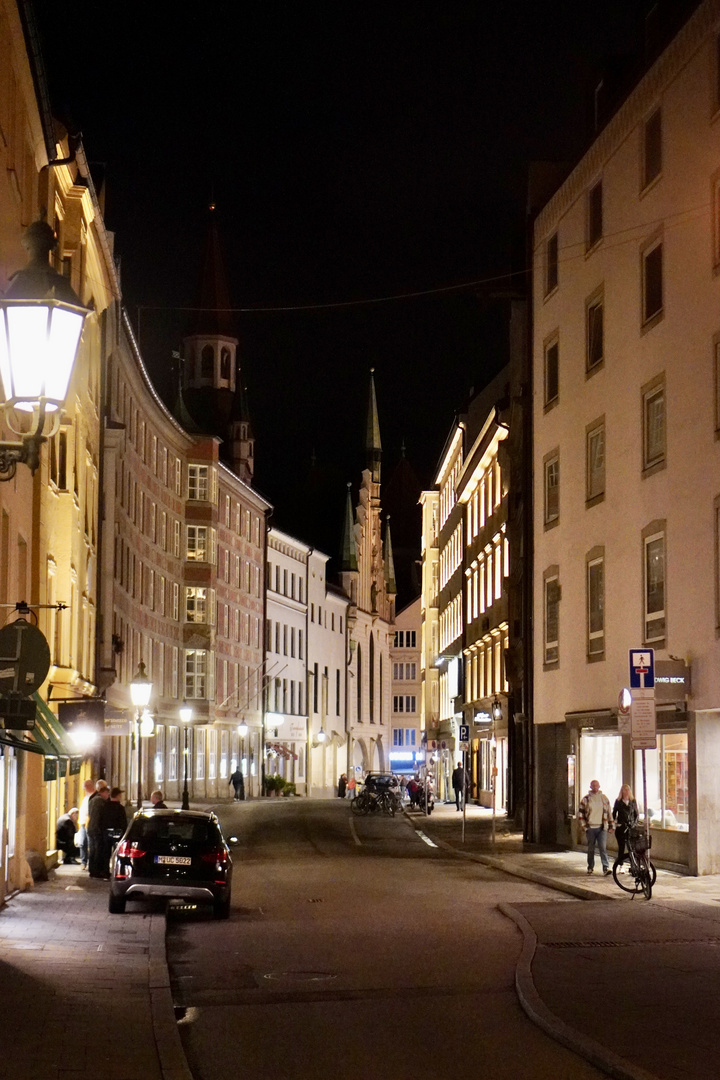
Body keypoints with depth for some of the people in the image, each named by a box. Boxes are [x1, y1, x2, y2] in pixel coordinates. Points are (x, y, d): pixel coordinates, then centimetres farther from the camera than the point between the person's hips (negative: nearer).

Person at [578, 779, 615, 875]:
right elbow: (580, 813, 7)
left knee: (603, 847, -12)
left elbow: (609, 812, 13)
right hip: (590, 828, 0)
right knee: (591, 848, 9)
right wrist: (584, 825, -1)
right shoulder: (586, 799, 3)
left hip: (602, 827, 0)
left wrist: (611, 826, 10)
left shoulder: (604, 798, 8)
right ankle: (590, 867, 22)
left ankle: (606, 868, -16)